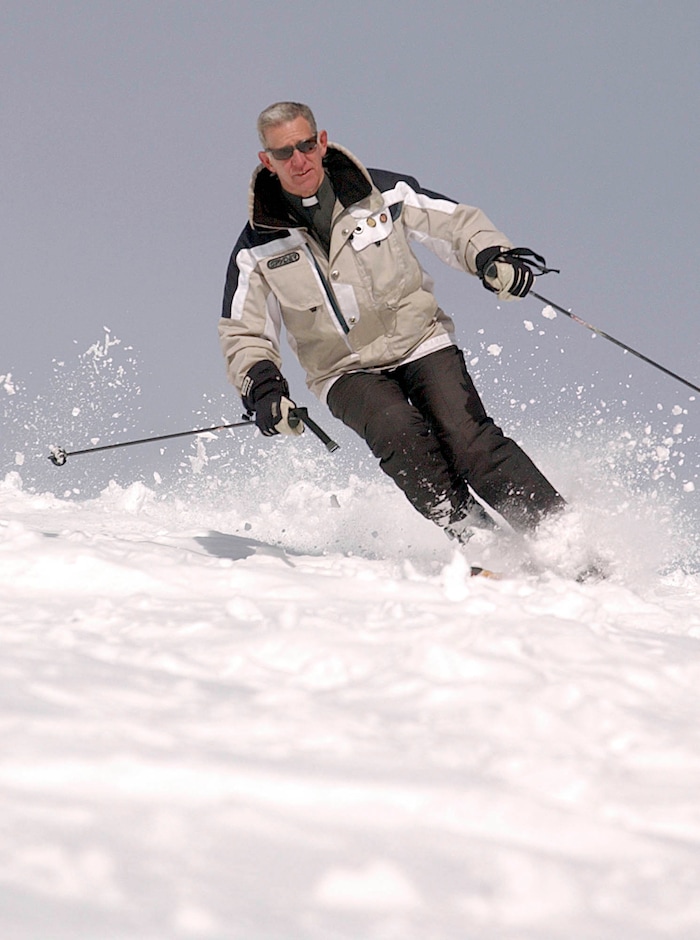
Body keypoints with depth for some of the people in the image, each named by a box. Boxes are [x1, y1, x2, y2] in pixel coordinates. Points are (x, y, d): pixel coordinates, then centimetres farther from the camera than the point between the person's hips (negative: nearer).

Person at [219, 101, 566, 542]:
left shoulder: (382, 192, -3)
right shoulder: (257, 249, -2)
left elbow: (456, 222, 4)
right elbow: (244, 336, 4)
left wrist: (491, 256, -17)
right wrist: (262, 386, -15)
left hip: (421, 344, 0)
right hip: (348, 373, 0)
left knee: (468, 438, -21)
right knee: (399, 432, -29)